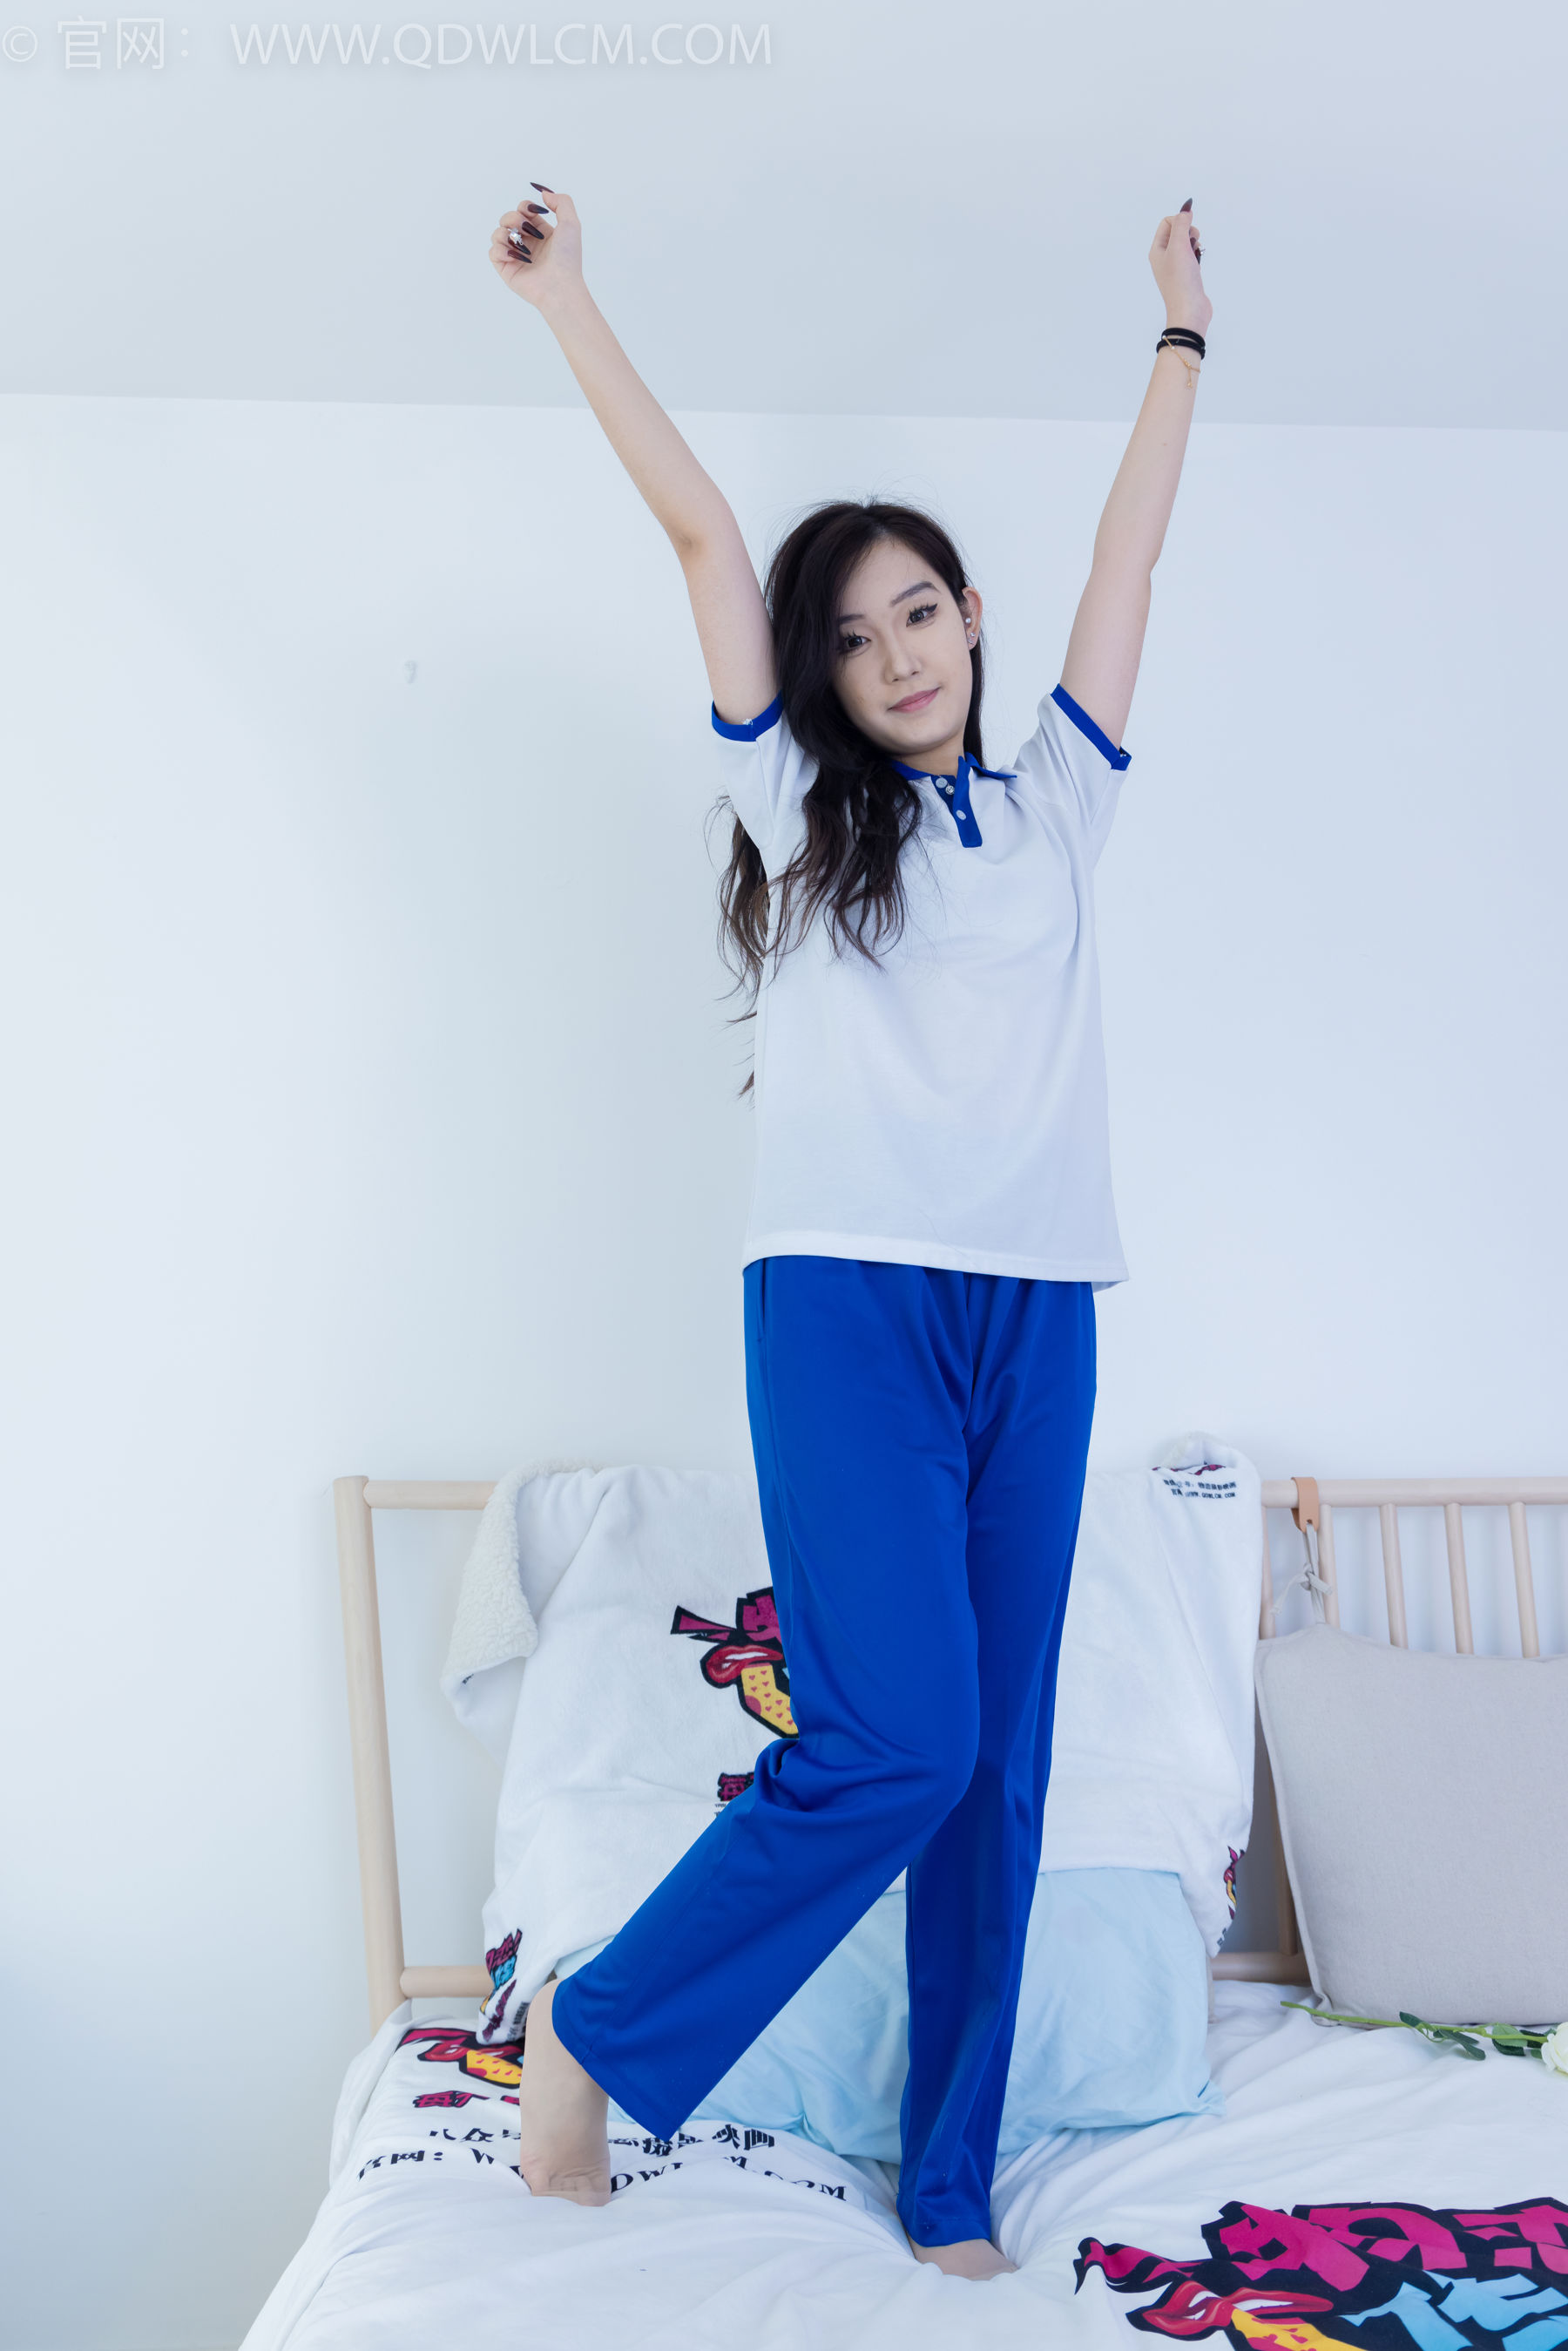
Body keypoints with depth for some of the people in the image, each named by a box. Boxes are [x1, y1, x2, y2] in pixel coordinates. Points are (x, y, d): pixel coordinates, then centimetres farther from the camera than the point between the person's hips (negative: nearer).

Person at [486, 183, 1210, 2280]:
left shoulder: (1053, 805, 18)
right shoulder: (800, 804, 10)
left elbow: (1131, 546, 24)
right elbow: (702, 529, 6)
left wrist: (1183, 334, 31)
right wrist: (569, 304, 5)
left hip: (1035, 1316, 4)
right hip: (852, 1299, -4)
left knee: (999, 1766, 5)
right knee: (896, 1737, -15)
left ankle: (951, 2192, 17)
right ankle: (600, 2034, 7)